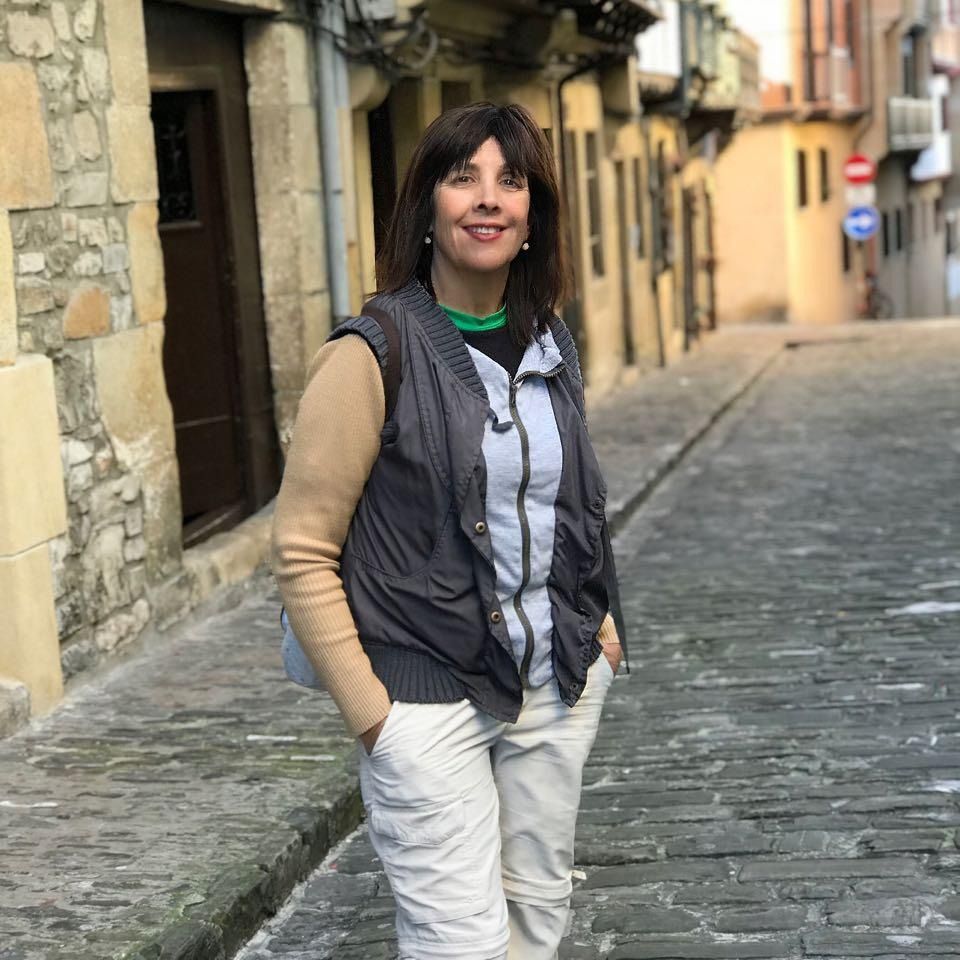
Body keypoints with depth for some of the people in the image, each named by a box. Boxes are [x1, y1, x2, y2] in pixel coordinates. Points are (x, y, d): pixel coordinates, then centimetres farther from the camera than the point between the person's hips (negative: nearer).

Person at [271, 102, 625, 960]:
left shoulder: (549, 343, 6)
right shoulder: (375, 355, -13)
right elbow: (302, 554, -11)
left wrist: (597, 619, 11)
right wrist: (369, 710, -13)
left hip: (558, 686, 6)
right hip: (430, 699, -6)